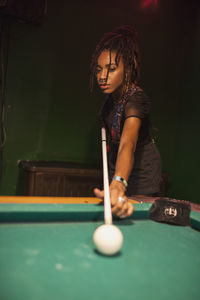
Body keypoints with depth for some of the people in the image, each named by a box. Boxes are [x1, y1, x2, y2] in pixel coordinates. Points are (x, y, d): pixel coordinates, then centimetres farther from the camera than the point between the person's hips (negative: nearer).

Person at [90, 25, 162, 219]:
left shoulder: (135, 100, -34)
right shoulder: (113, 89, -11)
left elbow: (127, 144, -53)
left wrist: (118, 184, -69)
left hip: (140, 168, -7)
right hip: (115, 164, 7)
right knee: (109, 210, 15)